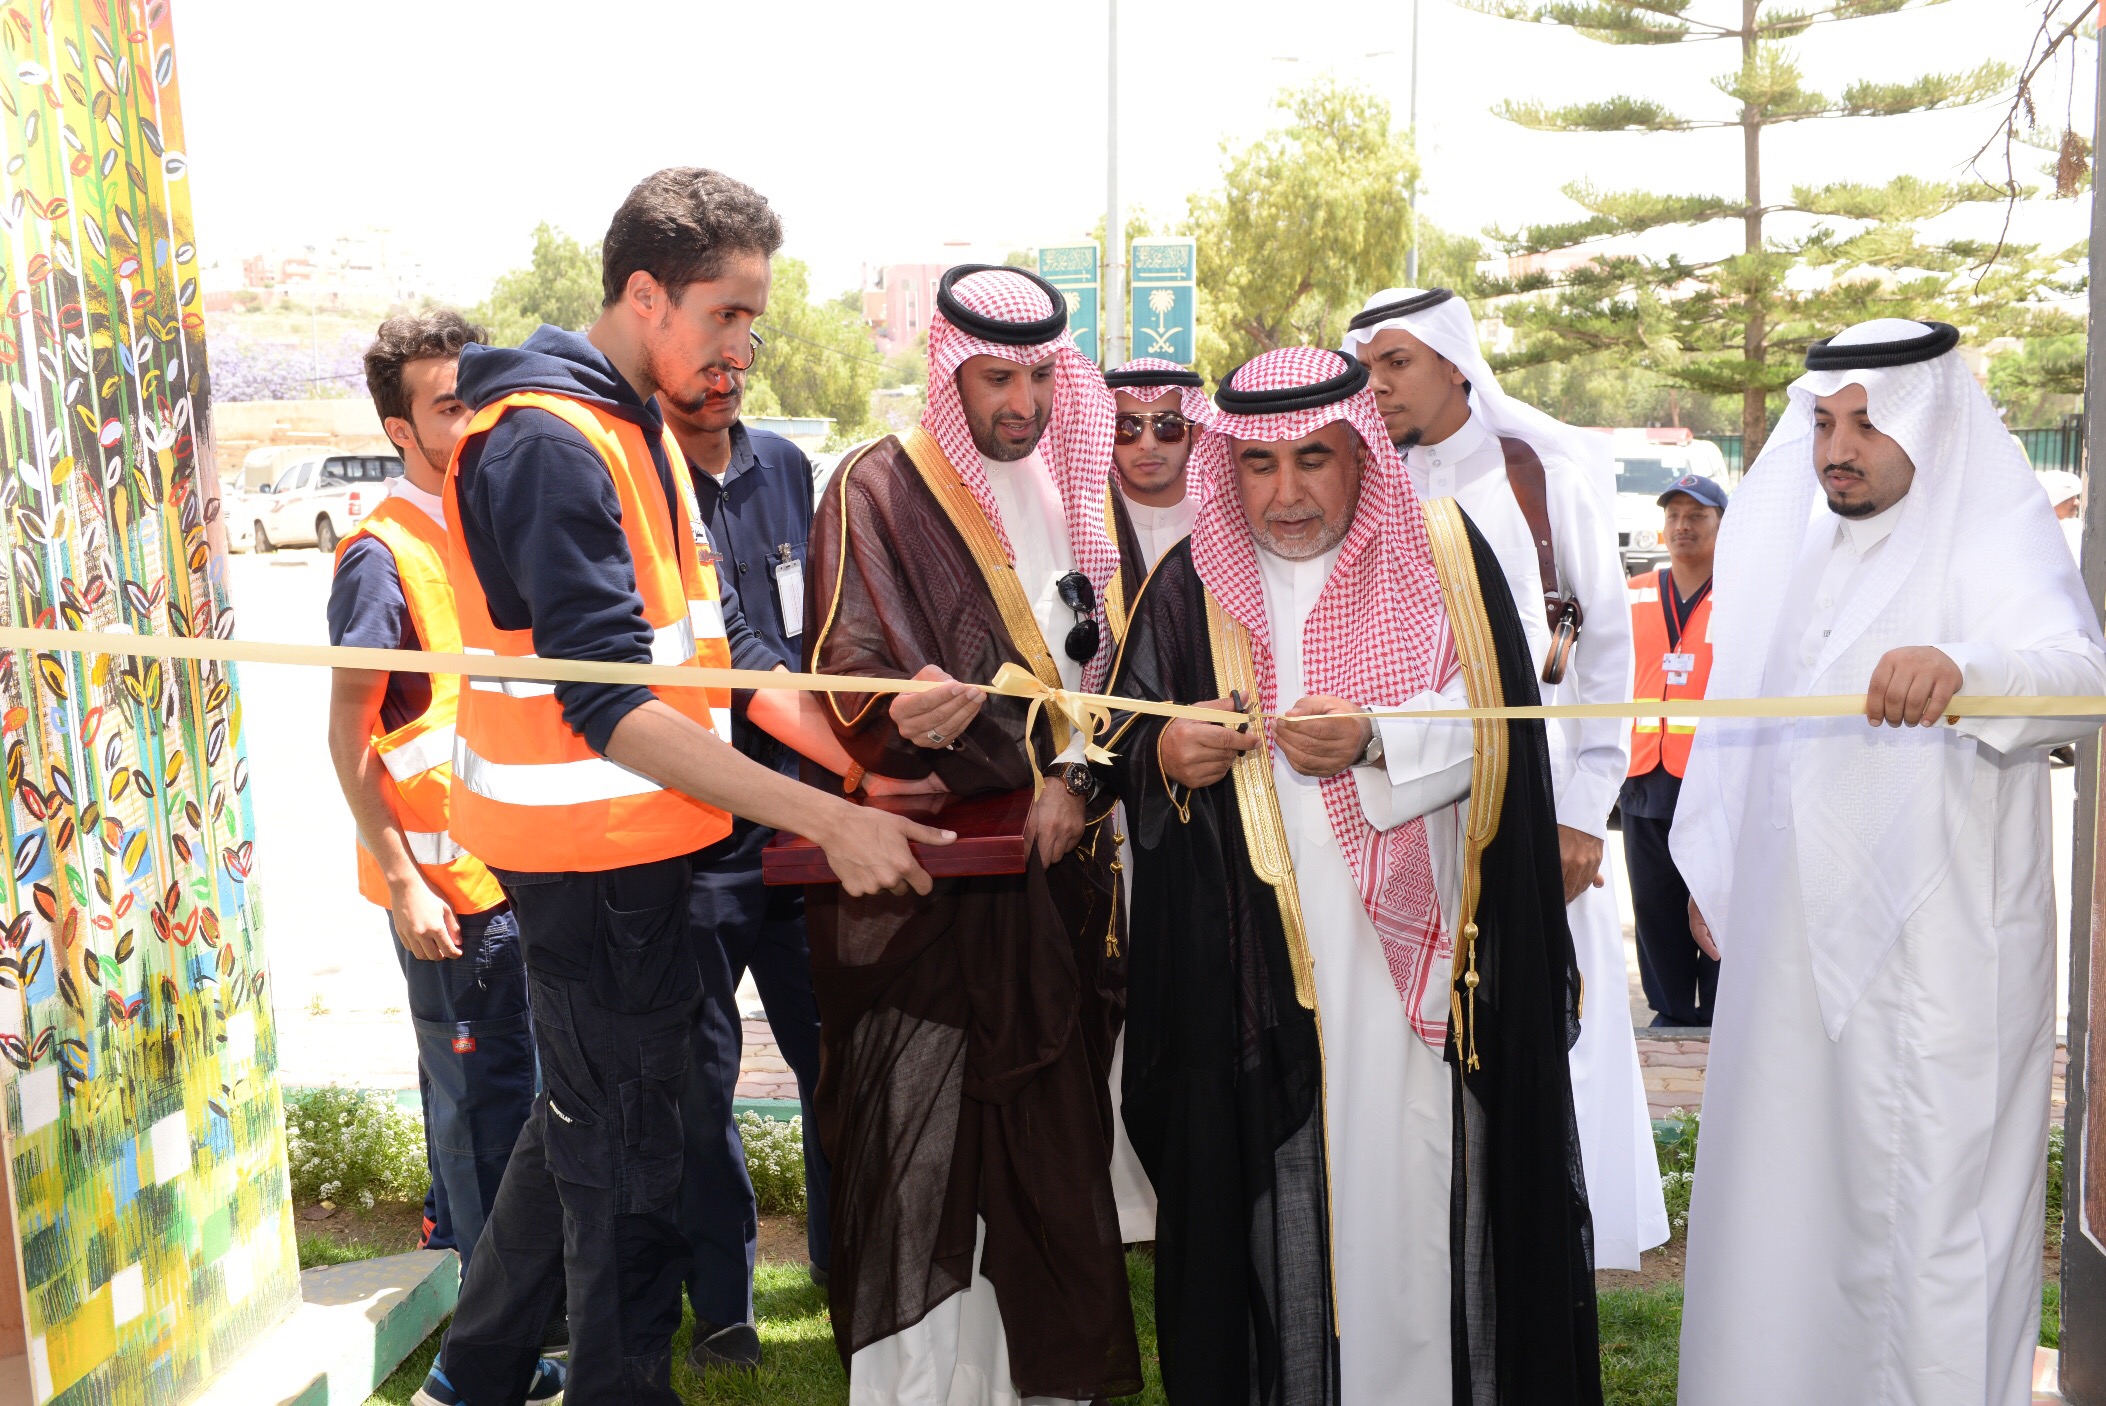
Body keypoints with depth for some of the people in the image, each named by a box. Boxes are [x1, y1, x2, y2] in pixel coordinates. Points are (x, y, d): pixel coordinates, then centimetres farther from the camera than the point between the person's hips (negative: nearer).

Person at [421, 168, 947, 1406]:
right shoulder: (550, 444, -20)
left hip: (636, 844, 10)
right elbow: (608, 704, -27)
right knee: (629, 1159, 5)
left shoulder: (642, 430, 11)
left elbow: (689, 652, 15)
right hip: (593, 853, -10)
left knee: (586, 1115, 23)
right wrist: (828, 821, -31)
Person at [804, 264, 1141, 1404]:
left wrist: (1080, 785, -6)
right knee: (923, 1149, -5)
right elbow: (867, 679, -13)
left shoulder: (1074, 490, 15)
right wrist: (1030, 776, -19)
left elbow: (1109, 658, 12)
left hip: (1061, 865, 5)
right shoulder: (881, 491, -3)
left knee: (1056, 1141, 10)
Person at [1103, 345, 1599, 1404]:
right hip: (1256, 963, 1)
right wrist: (1169, 755, -14)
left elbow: (1496, 722, -3)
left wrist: (1374, 741, -18)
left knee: (1416, 1192, 2)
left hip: (1417, 950, 0)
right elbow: (1126, 754, 8)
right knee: (1278, 1199, 2)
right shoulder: (1191, 584, 8)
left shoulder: (1443, 554, 5)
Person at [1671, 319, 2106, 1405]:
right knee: (1791, 1183, 13)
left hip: (1930, 947, -6)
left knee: (1924, 1195, -2)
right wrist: (1712, 871, 22)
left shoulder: (1992, 542, -7)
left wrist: (1961, 666, -47)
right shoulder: (1801, 556, 14)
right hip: (1791, 939, 7)